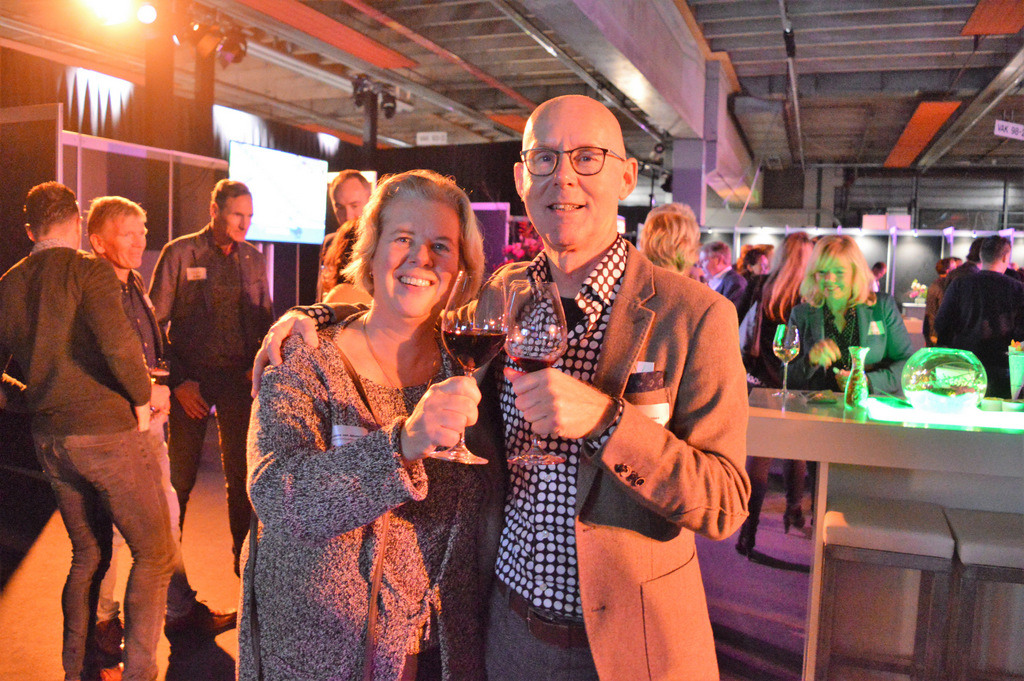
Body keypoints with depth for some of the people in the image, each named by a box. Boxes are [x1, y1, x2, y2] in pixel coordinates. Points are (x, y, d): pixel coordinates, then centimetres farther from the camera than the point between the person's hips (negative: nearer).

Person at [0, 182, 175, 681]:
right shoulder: (89, 270, -11)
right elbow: (118, 343, -26)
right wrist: (141, 397, -12)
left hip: (49, 439, 7)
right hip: (107, 432, -7)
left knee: (88, 554, 21)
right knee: (154, 553, 5)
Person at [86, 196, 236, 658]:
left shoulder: (135, 284, 15)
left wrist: (160, 388, 6)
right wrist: (143, 392, -15)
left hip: (149, 419, 8)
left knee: (166, 516, 13)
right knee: (110, 527, 3)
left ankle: (181, 610, 25)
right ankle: (104, 620, 23)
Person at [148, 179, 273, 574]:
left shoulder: (254, 260, 9)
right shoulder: (179, 253, -2)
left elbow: (265, 323, 14)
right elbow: (154, 322, -3)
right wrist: (176, 380, -8)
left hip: (238, 378, 3)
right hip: (191, 378, -2)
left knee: (242, 474, 6)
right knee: (180, 476, 6)